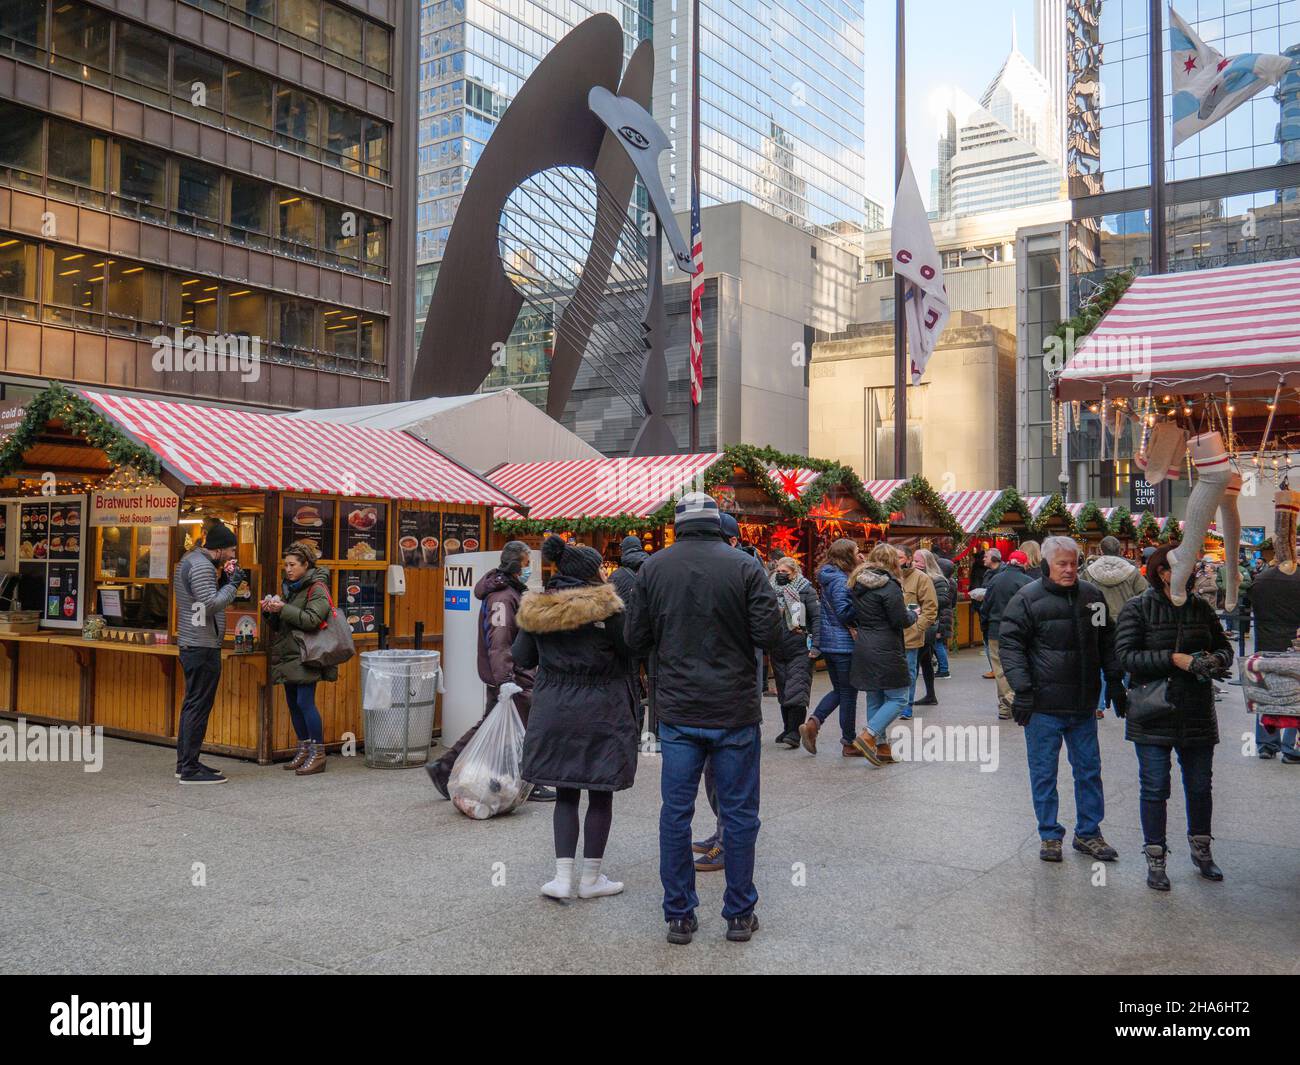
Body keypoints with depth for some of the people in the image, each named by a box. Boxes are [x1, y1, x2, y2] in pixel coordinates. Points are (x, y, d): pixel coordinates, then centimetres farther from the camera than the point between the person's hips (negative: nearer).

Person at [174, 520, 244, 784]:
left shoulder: (190, 559, 16)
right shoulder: (202, 566, -16)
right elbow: (211, 604, -24)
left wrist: (223, 579, 7)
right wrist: (232, 583, -13)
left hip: (190, 643, 10)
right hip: (202, 646, -10)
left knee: (192, 704, 15)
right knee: (199, 706, -7)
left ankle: (184, 762, 21)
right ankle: (191, 769, -4)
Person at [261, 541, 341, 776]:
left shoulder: (316, 588, -7)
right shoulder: (288, 587, 17)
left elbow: (312, 620, -19)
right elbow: (278, 624, 20)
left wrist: (283, 609, -21)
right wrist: (270, 611, 0)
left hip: (305, 657, -8)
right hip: (287, 654, 8)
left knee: (305, 702, -11)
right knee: (293, 703, 10)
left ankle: (318, 754, -5)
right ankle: (304, 750, 19)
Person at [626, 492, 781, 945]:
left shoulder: (653, 568, -1)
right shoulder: (744, 567, -9)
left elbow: (636, 640, 2)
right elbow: (769, 636, -11)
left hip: (677, 710, 2)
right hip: (735, 710, -2)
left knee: (676, 813, 10)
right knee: (739, 814, 9)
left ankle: (679, 915, 17)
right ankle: (739, 914, 18)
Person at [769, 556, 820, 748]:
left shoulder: (806, 590, -4)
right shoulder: (772, 590, 9)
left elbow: (817, 617, -7)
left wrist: (815, 646, -14)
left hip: (800, 649, -5)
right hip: (778, 650, 5)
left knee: (797, 692, -9)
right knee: (783, 692, 11)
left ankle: (794, 733, -7)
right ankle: (787, 729, 21)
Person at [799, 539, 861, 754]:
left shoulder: (828, 579, 11)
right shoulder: (841, 580, -17)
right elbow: (844, 613, -22)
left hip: (827, 643, 9)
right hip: (844, 644, -9)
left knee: (838, 689, 19)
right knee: (848, 692, 3)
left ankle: (812, 723, 3)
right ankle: (849, 742, 13)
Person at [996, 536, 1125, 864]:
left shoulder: (1092, 596, 7)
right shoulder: (1028, 598, -9)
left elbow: (1107, 642, 17)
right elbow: (1010, 644, -10)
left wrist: (1115, 683, 14)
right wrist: (1022, 689, -16)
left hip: (1084, 704, 5)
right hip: (1043, 705, -5)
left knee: (1089, 771, 13)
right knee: (1044, 773, 5)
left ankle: (1088, 833, 27)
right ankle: (1050, 835, 18)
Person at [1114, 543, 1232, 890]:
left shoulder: (1201, 608, 5)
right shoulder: (1137, 609, -8)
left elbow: (1224, 646, 12)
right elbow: (1126, 656, -16)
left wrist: (1216, 659, -12)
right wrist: (1175, 658, -24)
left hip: (1197, 714, 4)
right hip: (1153, 715, -4)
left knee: (1200, 786, 15)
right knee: (1154, 788, 1)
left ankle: (1201, 850, 34)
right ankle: (1155, 860, 14)